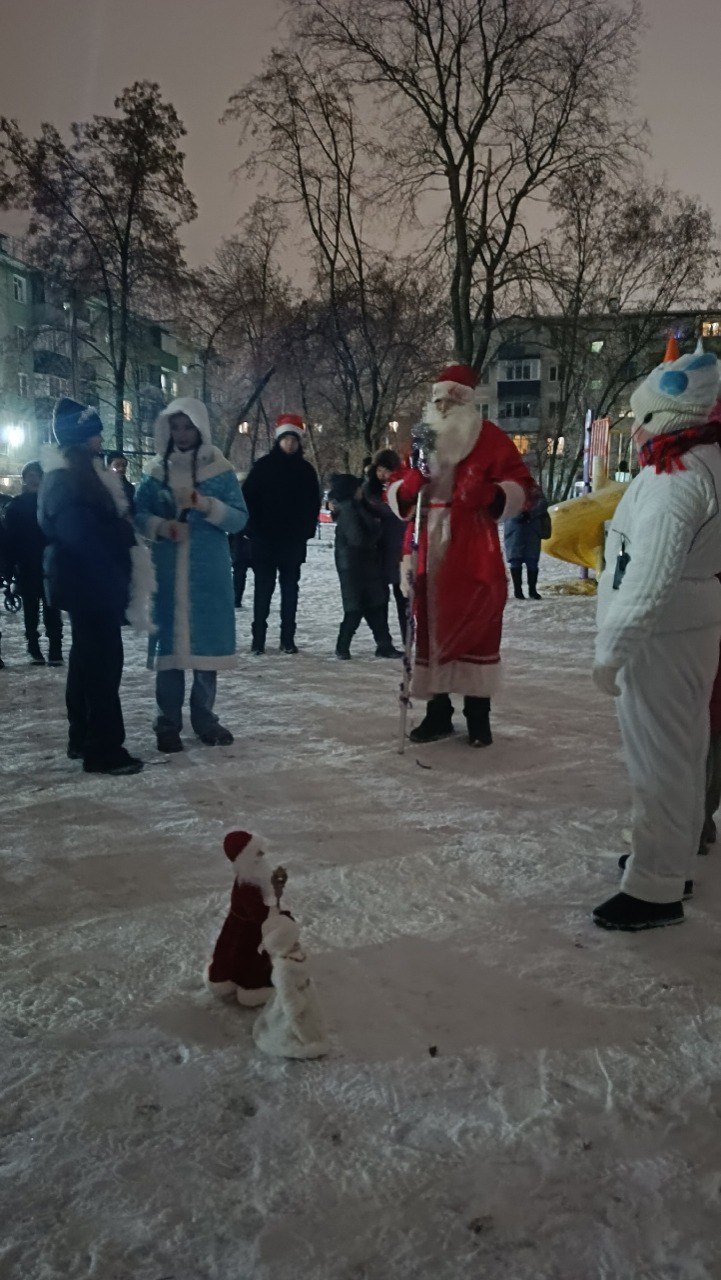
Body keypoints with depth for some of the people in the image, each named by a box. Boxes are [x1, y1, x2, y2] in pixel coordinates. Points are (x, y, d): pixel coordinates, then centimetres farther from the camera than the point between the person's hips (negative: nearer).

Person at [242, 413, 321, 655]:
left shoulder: (306, 470, 7)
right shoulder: (263, 466, 0)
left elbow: (314, 504, 10)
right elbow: (248, 498, -2)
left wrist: (307, 530, 2)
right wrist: (254, 529, -7)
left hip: (294, 541, 2)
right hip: (264, 540, -2)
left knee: (290, 588, 6)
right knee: (263, 588, 0)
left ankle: (288, 639, 11)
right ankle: (258, 639, 3)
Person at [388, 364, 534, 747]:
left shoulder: (490, 439, 1)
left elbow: (521, 485, -2)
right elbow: (395, 494, 16)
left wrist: (488, 494, -22)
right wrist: (407, 486, -9)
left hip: (473, 555, -4)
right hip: (428, 553, 4)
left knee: (476, 627, 0)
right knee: (430, 628, 7)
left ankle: (478, 714, 11)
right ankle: (437, 712, 18)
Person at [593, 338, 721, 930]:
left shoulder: (672, 479, -22)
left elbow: (647, 583, -28)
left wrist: (610, 652, -22)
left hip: (660, 637, -10)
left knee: (658, 759, -2)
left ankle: (655, 890, 8)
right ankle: (673, 860, 34)